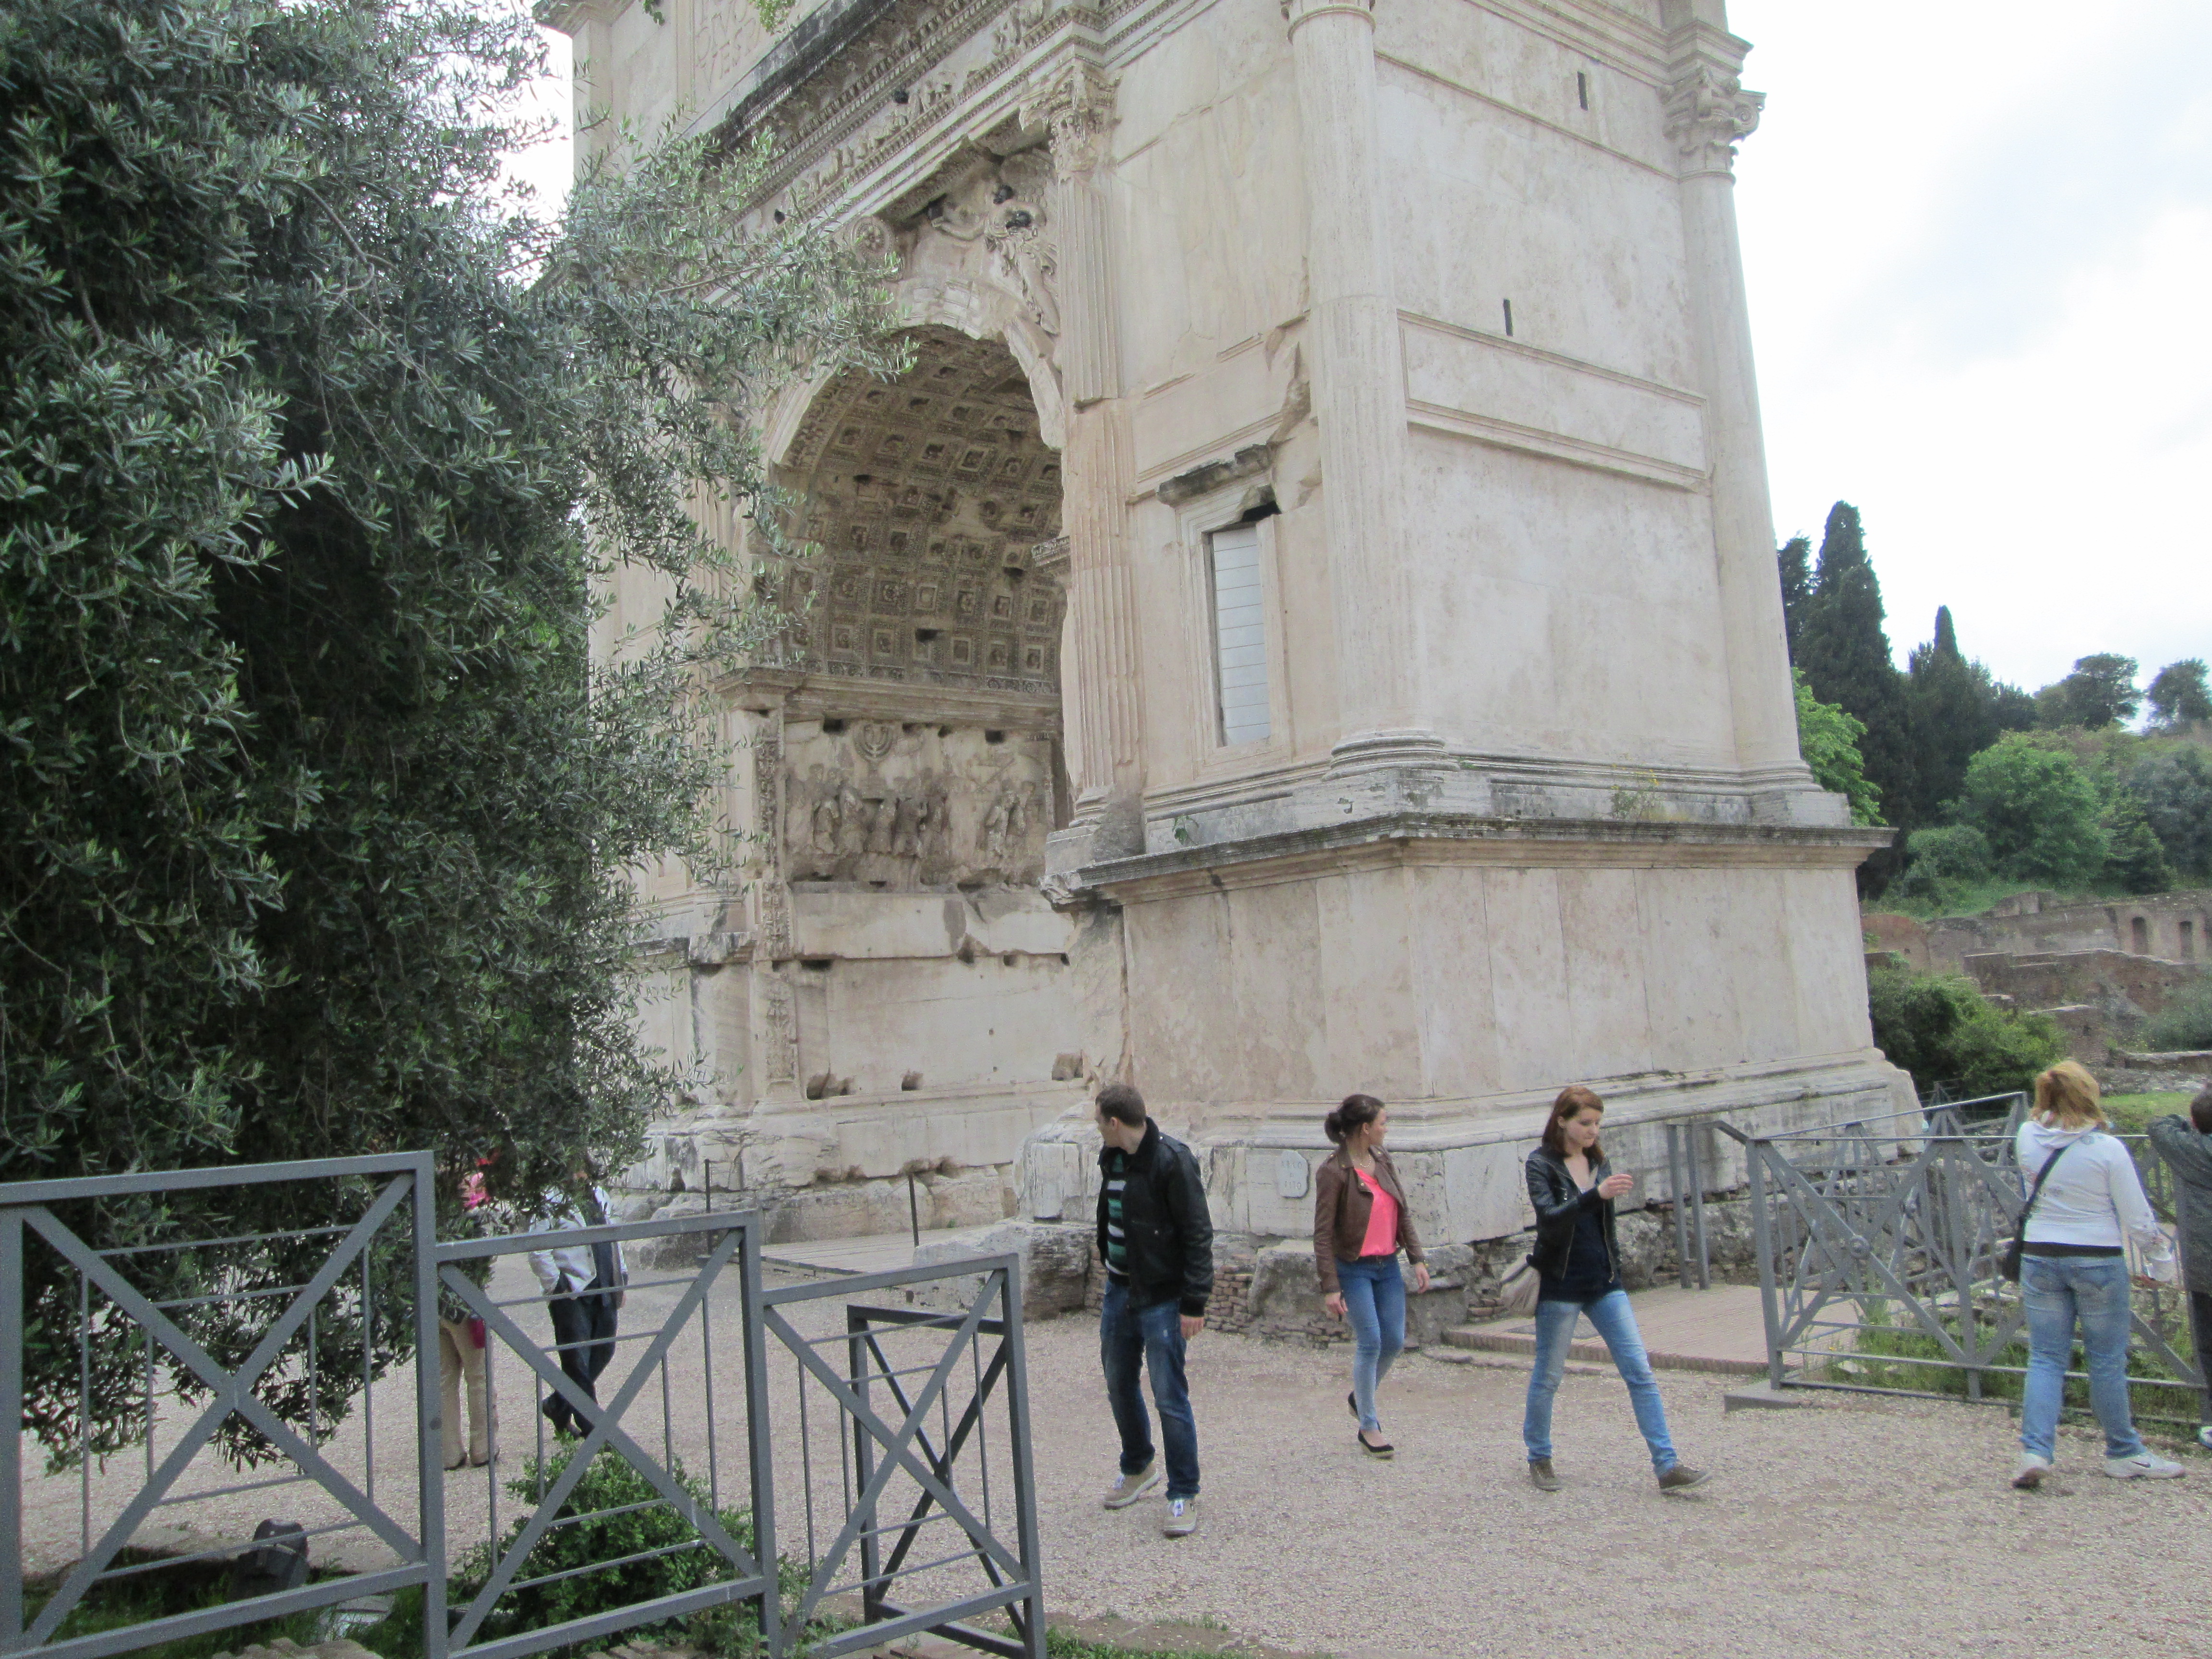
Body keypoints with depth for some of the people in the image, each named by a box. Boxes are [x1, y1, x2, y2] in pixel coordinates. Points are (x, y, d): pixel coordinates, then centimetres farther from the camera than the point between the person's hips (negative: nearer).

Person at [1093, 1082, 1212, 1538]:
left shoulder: (1171, 1160, -19)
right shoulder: (1111, 1158, 6)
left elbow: (1197, 1235, -19)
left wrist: (1194, 1302, -21)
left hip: (1162, 1298, -8)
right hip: (1118, 1293, 8)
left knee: (1170, 1397, -5)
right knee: (1119, 1386, 18)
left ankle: (1184, 1495, 8)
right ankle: (1138, 1469, 39)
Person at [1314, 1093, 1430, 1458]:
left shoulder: (1382, 1161, 5)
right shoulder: (1334, 1173, -16)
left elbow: (1403, 1213, 13)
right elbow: (1323, 1234, -15)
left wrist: (1417, 1259, 7)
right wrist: (1330, 1287, -18)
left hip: (1388, 1267, 7)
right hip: (1354, 1269, -7)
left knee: (1395, 1342, 8)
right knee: (1370, 1343, -7)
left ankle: (1360, 1398, 33)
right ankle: (1368, 1426, 8)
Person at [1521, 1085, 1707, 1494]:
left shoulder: (1598, 1162, 9)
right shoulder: (1542, 1164, -9)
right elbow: (1549, 1219, -24)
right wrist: (1598, 1194, -34)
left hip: (1604, 1283, 5)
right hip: (1560, 1286, -5)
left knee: (1640, 1371, -2)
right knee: (1548, 1376, 6)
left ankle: (1668, 1466, -1)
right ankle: (1539, 1458, 23)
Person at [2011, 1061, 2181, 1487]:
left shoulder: (2027, 1138, -5)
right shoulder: (2107, 1149, -15)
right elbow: (2137, 1217, -7)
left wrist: (2050, 1109, 18)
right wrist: (2160, 1261, 7)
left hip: (2040, 1258, 3)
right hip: (2098, 1262, -3)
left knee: (2045, 1359, 8)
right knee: (2107, 1361, 10)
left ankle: (2034, 1451, -1)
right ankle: (2124, 1454, 24)